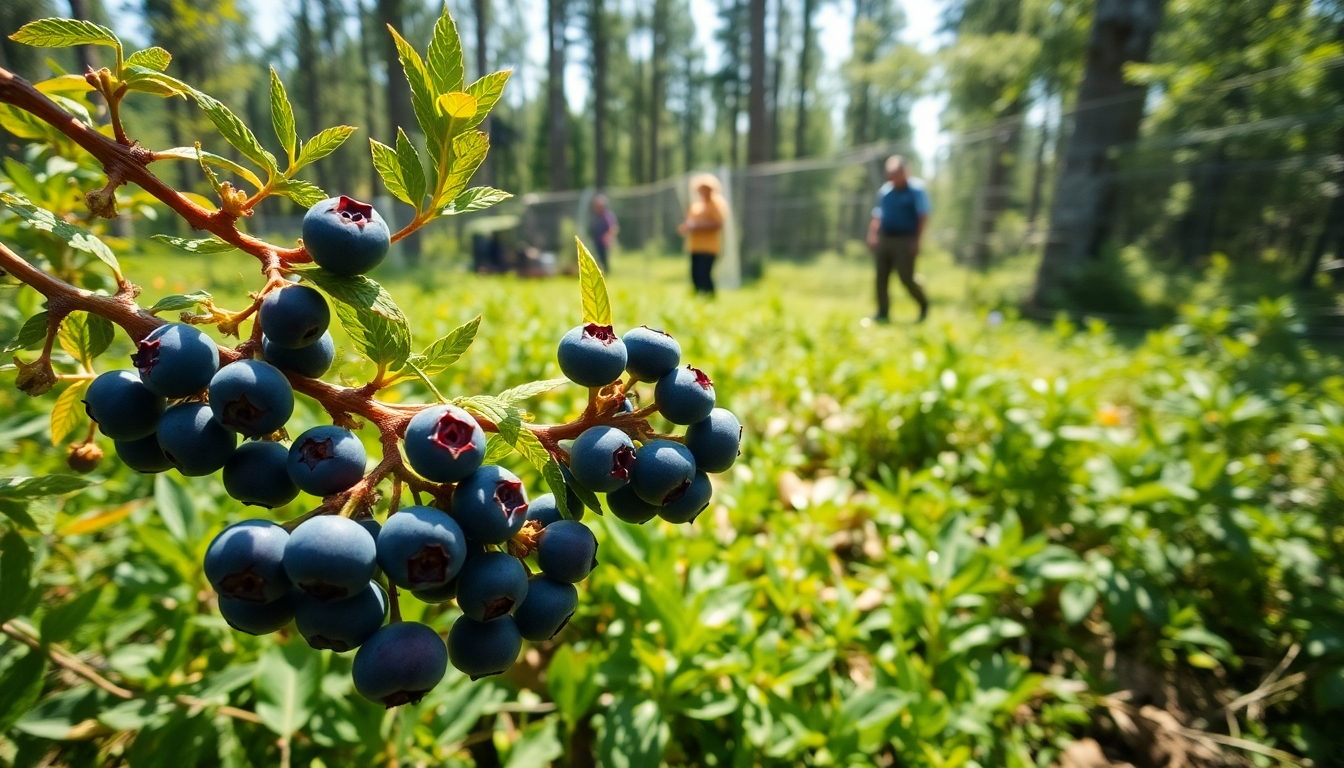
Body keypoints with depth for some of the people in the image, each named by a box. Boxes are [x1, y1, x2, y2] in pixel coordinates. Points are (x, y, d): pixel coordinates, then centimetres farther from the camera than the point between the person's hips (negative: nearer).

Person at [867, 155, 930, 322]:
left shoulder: (916, 189, -4)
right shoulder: (884, 191, 12)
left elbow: (923, 217, -9)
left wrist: (917, 241, -15)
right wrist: (872, 236, 6)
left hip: (905, 241, -5)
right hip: (884, 239, 5)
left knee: (906, 278, -6)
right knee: (881, 277, 1)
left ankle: (924, 304, 19)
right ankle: (883, 312, 10)